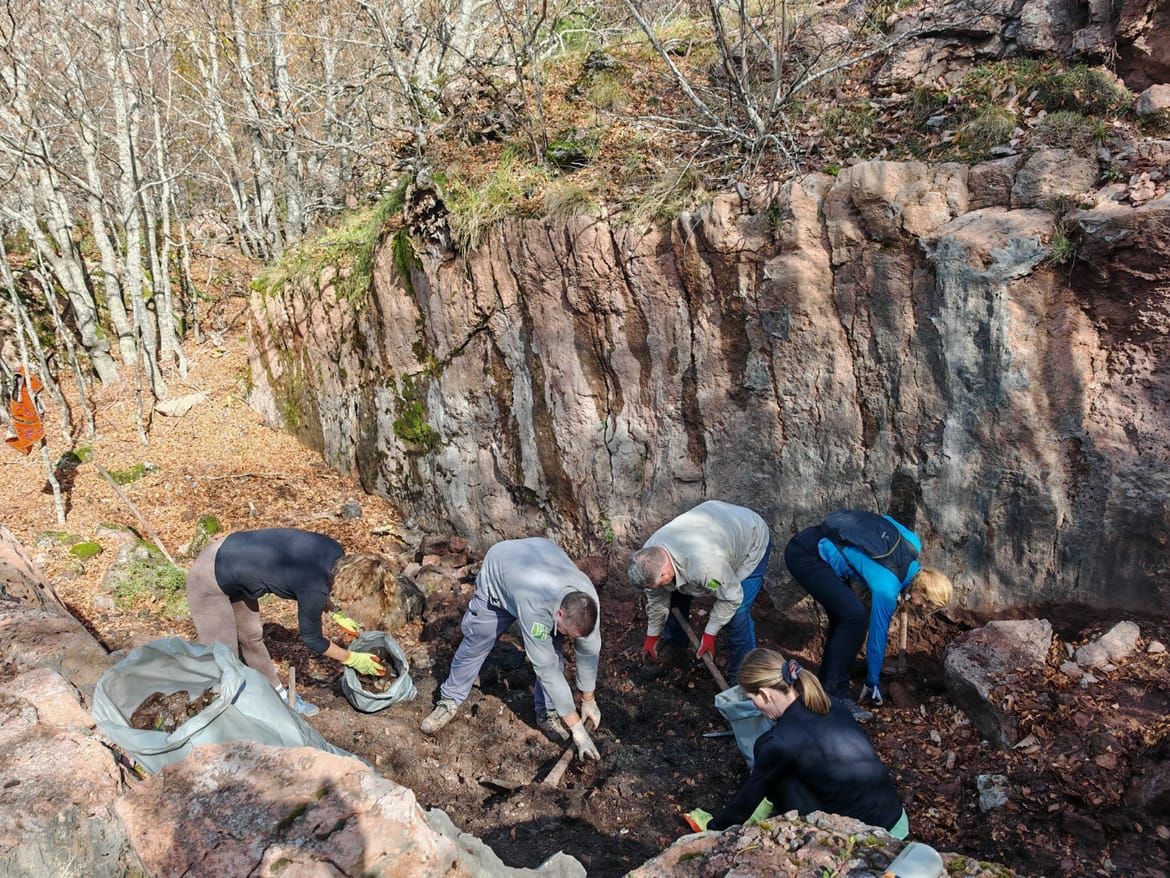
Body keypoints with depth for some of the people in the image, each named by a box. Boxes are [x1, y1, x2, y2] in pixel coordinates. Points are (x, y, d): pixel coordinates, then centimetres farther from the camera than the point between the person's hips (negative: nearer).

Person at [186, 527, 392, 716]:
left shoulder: (336, 552, -12)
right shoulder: (313, 589, -30)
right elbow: (312, 639, -11)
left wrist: (337, 614, 8)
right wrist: (353, 659, 0)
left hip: (231, 559, 8)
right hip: (210, 580, -8)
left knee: (252, 637, 20)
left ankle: (280, 697, 33)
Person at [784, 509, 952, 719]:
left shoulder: (913, 544, 0)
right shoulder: (887, 587, -18)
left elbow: (886, 520, 19)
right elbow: (877, 638, -8)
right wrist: (872, 685, 5)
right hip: (804, 555, -10)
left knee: (844, 616, 8)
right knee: (854, 616, -18)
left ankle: (825, 685, 16)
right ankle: (835, 696, -11)